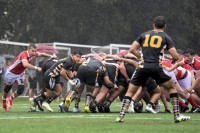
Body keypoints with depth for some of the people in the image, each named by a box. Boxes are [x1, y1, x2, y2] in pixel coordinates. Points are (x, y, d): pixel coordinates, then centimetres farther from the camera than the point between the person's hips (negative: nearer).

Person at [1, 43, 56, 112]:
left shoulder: (34, 54, -15)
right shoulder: (24, 55, -37)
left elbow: (41, 54, 6)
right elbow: (25, 64, -56)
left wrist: (50, 56, -3)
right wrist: (36, 68, -55)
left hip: (20, 73, 5)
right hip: (11, 73, -5)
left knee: (21, 90, -8)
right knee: (7, 88, 16)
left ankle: (11, 98, 23)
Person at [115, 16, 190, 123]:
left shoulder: (144, 35, 15)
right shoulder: (166, 38, 8)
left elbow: (132, 49, 12)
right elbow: (175, 57, 2)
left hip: (143, 67, 2)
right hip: (156, 67, -2)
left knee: (130, 91, 12)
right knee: (172, 87, 17)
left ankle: (121, 116, -2)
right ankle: (177, 116, 12)